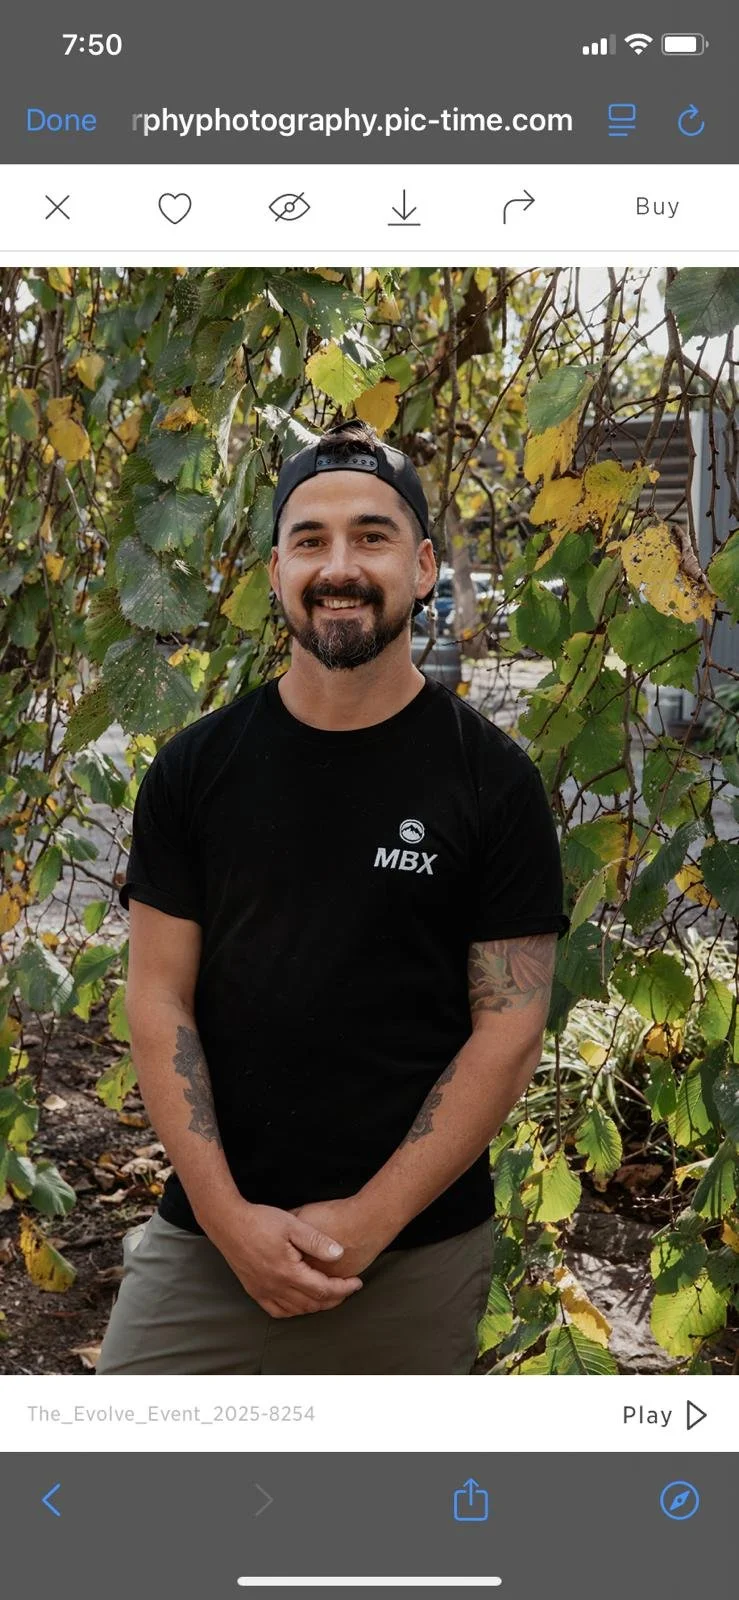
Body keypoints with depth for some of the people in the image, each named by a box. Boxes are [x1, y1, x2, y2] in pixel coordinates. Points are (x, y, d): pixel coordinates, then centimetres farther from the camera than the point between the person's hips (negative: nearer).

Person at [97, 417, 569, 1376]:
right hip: (205, 1241, 2)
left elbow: (510, 1029, -5)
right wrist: (228, 1217, -9)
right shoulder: (196, 768, 2)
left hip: (416, 1252, -1)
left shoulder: (493, 782, -4)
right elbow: (160, 997, 0)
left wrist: (369, 1221, -11)